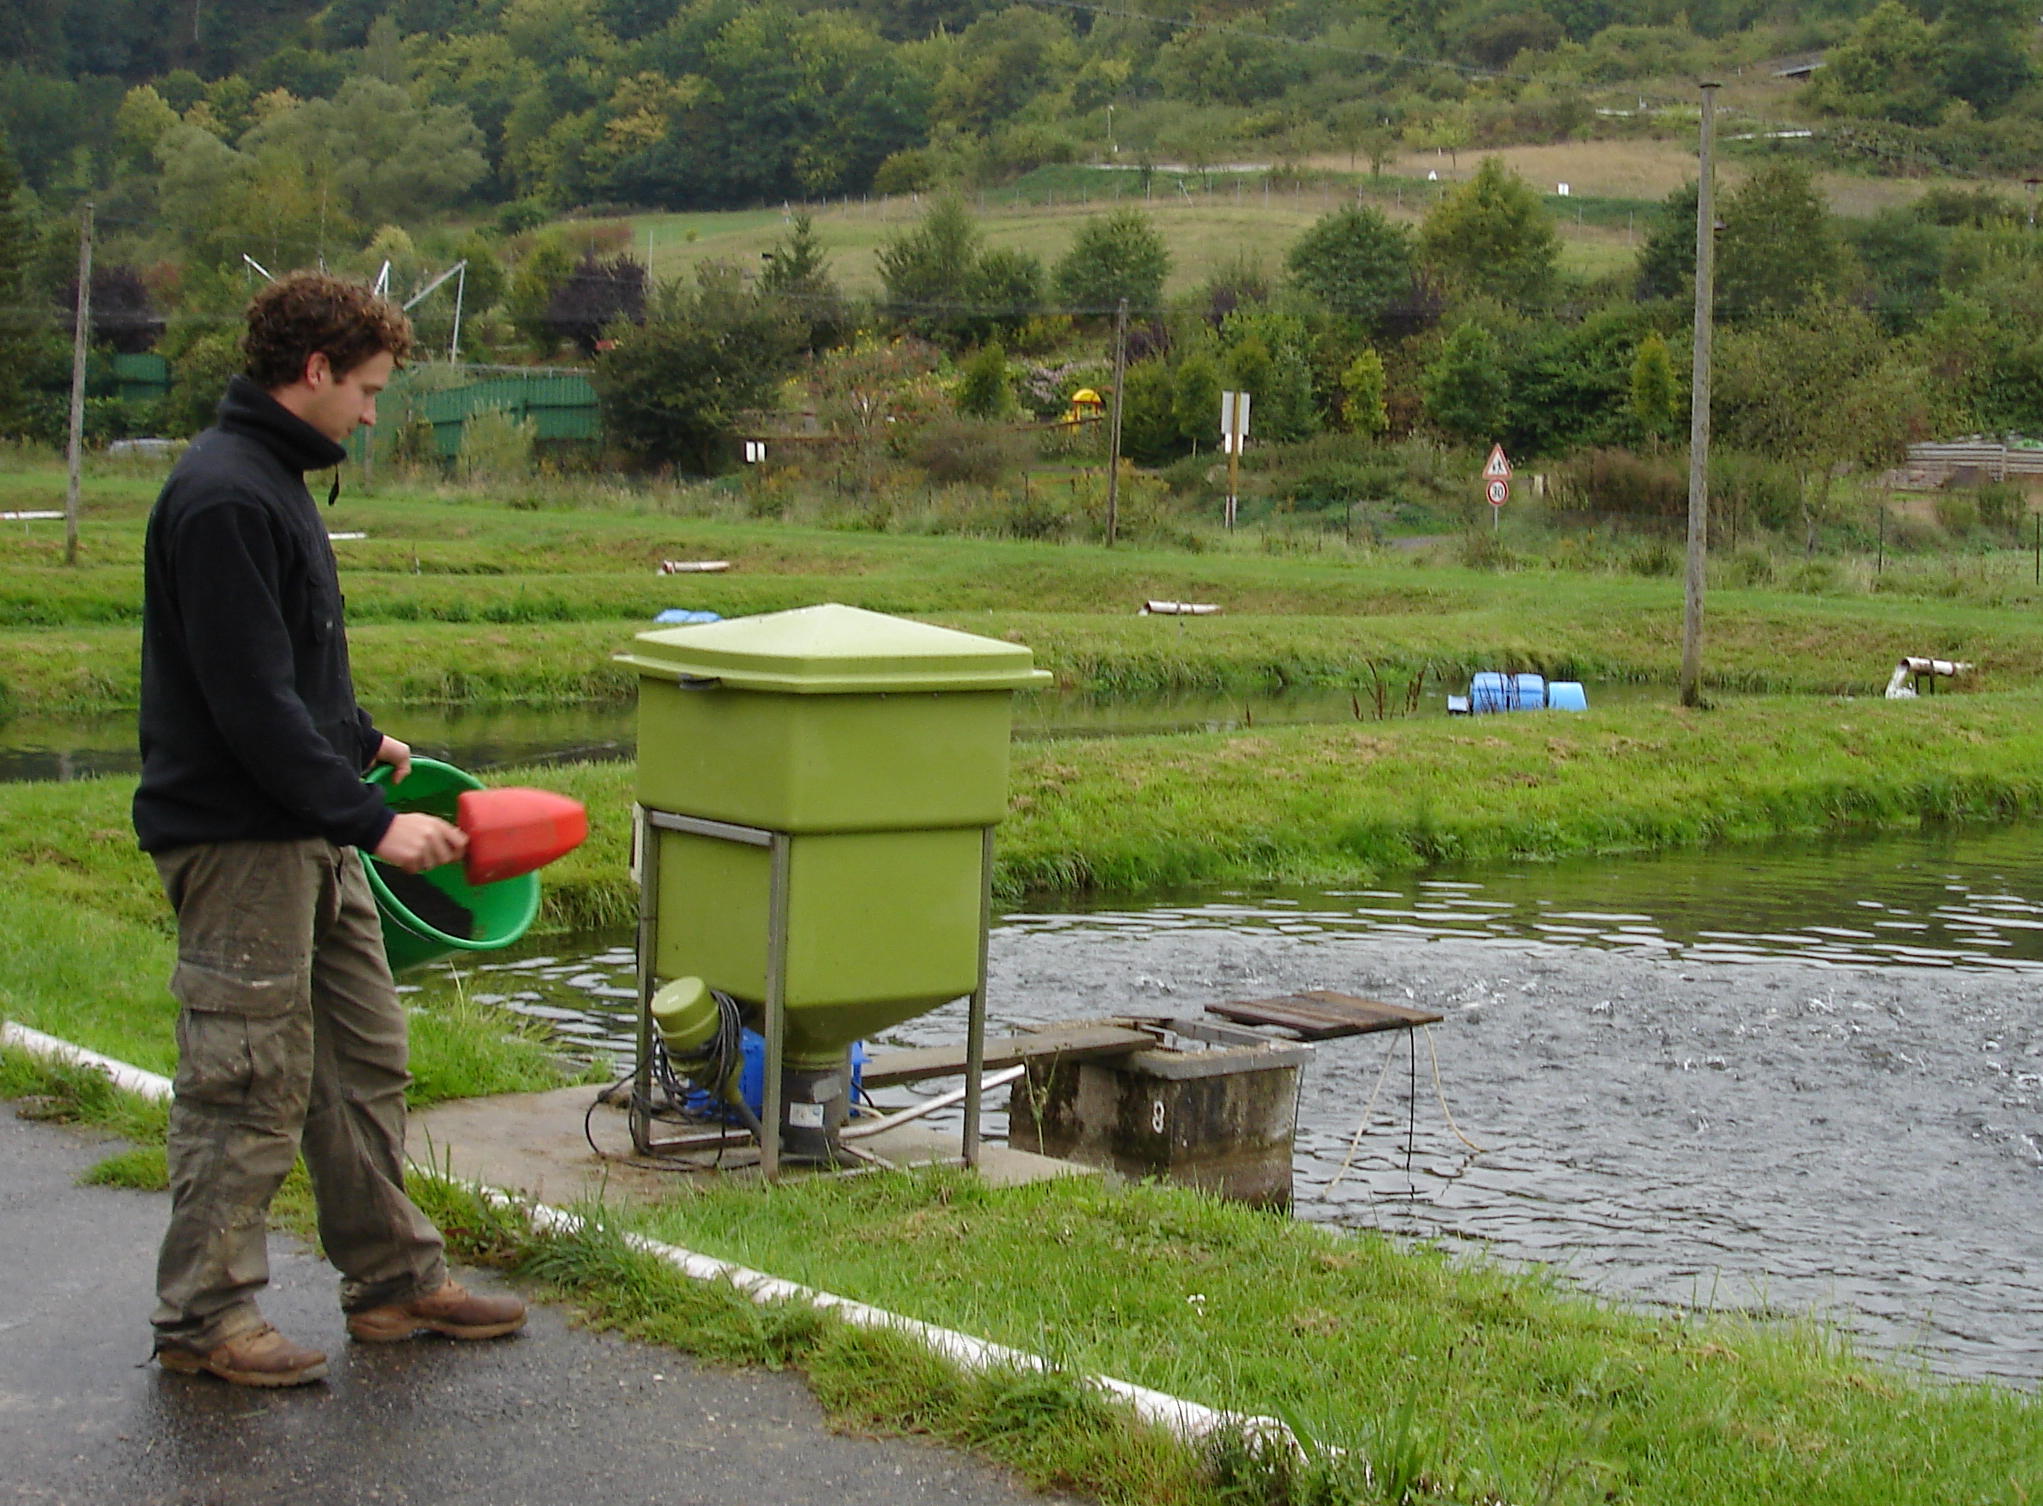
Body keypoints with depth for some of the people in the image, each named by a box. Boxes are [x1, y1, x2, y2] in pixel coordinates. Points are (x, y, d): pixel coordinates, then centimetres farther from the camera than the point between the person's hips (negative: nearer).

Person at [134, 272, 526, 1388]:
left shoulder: (273, 480, 14)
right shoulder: (223, 497, -19)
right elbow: (252, 705, -24)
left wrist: (359, 740, 18)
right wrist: (372, 820, -22)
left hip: (307, 836, 10)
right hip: (240, 839, -10)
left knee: (366, 1060, 15)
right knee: (248, 1083, -2)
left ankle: (395, 1278, 25)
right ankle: (201, 1316, 9)